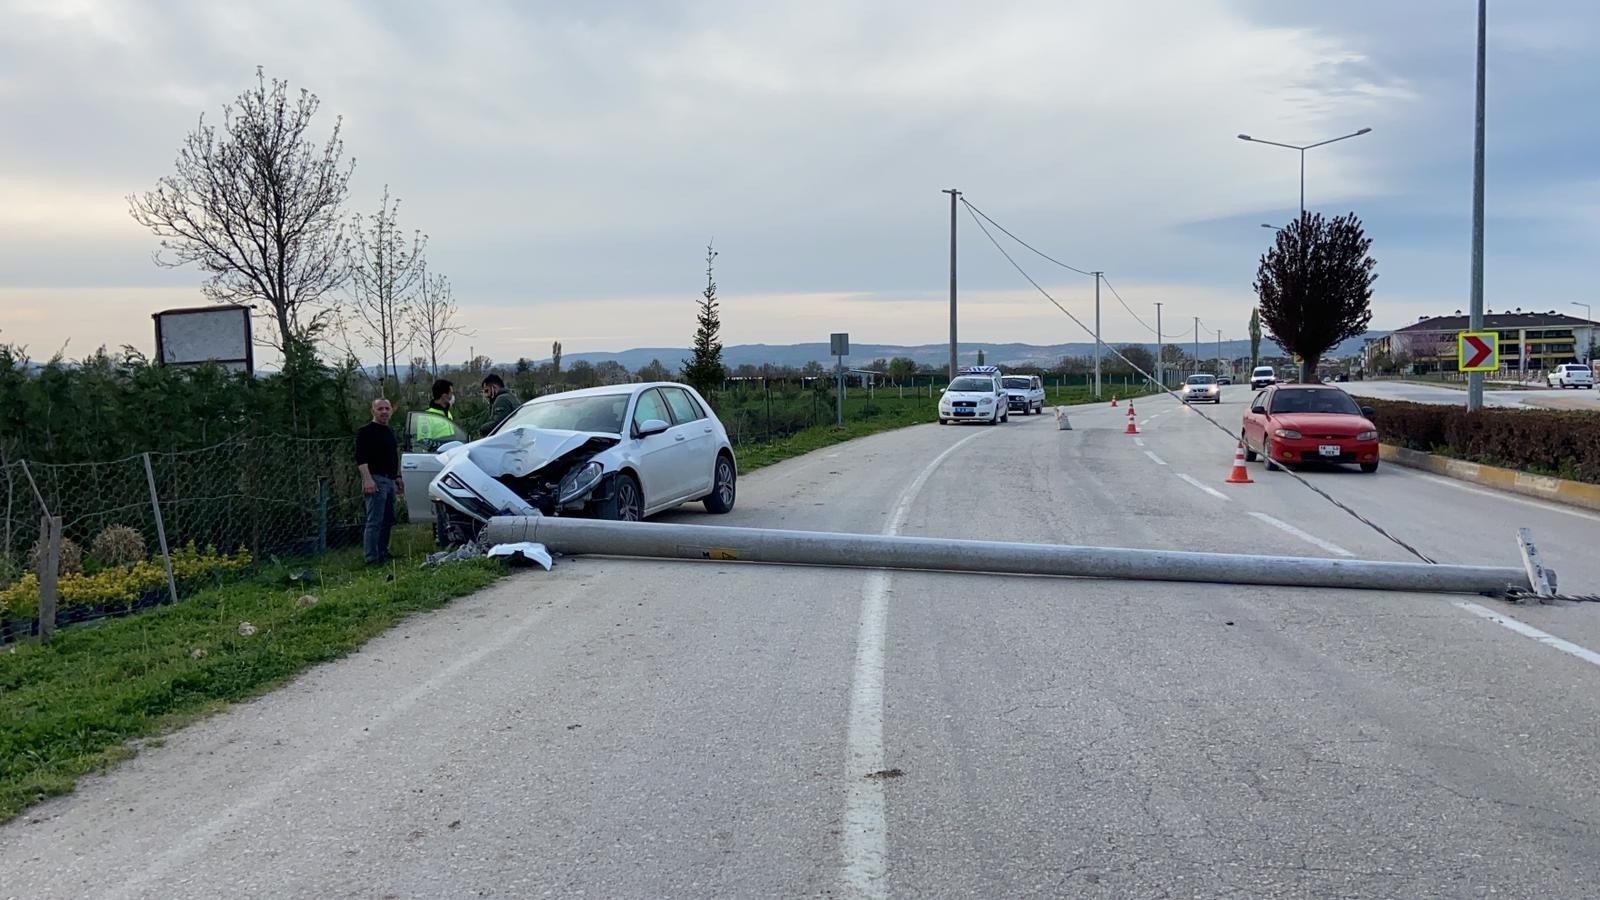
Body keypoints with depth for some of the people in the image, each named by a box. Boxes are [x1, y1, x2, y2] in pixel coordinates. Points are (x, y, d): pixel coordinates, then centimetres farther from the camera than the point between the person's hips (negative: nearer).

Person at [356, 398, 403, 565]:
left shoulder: (390, 431, 20)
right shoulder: (366, 431, -8)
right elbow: (361, 458, -16)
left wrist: (397, 477, 26)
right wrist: (367, 479, -26)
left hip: (390, 481, 9)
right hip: (376, 480, -9)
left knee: (387, 521, 14)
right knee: (374, 522, -11)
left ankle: (383, 553, 23)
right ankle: (372, 558, -12)